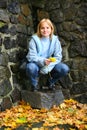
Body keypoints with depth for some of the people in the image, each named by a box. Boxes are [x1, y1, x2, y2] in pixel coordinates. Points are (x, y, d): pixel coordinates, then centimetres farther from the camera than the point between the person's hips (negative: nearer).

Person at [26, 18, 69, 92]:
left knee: (65, 69, -23)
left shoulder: (55, 40, -7)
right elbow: (31, 57, -17)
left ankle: (51, 81, 9)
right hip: (36, 63, -2)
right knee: (31, 67, -38)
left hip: (50, 64, 2)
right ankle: (34, 84, -2)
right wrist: (43, 61, -36)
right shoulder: (34, 39, -13)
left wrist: (47, 67, -24)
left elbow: (58, 57, -9)